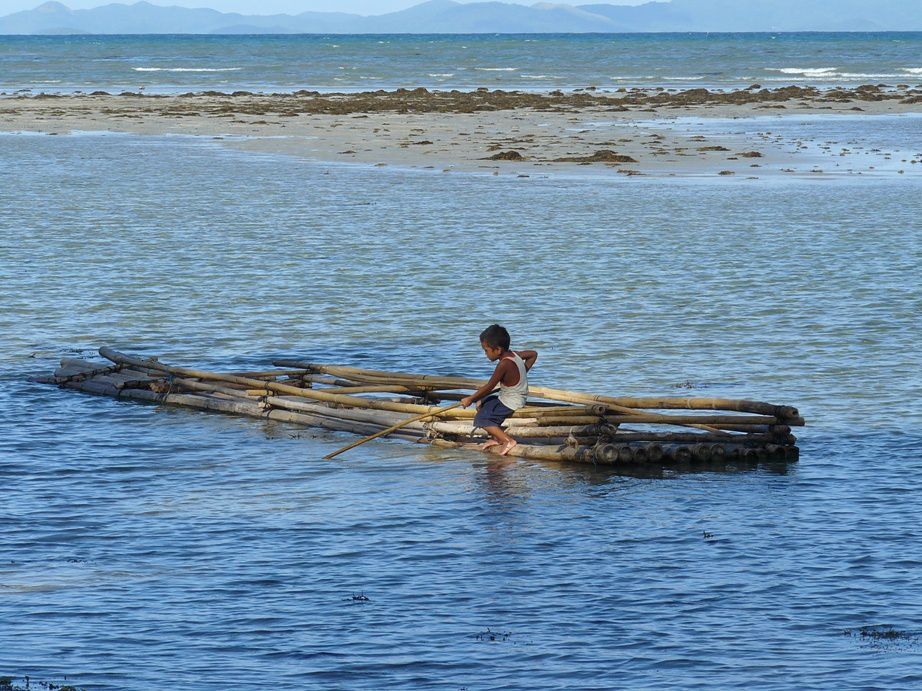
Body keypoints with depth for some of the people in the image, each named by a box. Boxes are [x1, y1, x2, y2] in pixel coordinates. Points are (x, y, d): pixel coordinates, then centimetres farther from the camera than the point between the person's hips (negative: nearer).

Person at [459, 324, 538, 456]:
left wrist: (470, 399, -10)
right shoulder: (513, 354, -1)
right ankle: (496, 438, 20)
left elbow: (489, 387, -21)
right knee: (481, 403, 21)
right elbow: (533, 354, 16)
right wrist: (522, 373, 18)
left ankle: (508, 440, -13)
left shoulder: (504, 364, -27)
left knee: (481, 419, -12)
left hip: (510, 404, -10)